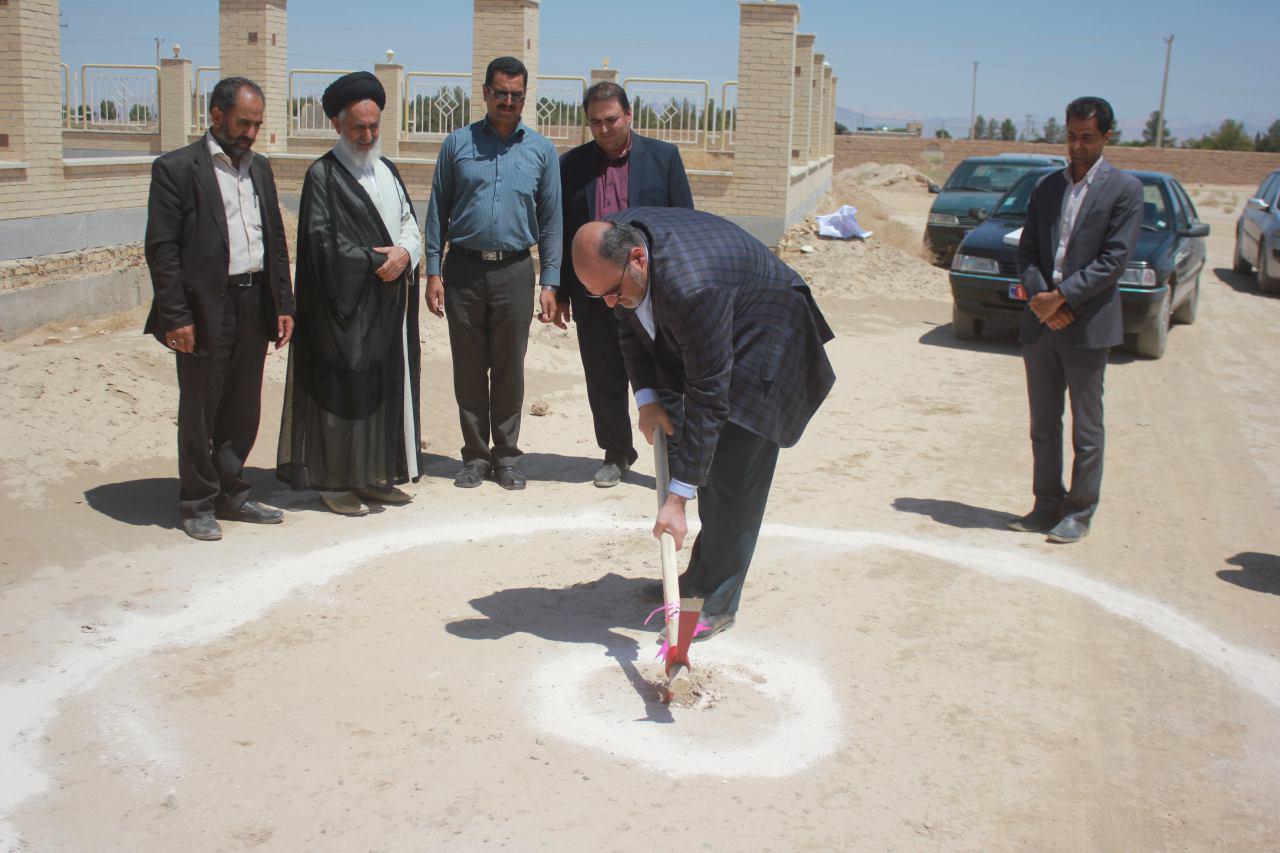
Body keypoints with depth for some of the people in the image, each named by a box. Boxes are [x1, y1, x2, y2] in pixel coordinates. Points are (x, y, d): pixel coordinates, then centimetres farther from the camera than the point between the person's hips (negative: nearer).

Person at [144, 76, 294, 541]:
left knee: (243, 412, 13)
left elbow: (277, 241, 16)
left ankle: (231, 495, 27)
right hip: (206, 310, -6)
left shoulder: (259, 168, 14)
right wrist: (176, 317, -15)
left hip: (254, 307, 6)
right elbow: (161, 248, -10)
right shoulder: (176, 168, -5)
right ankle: (198, 505, 18)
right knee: (199, 412, 5)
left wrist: (283, 305, 9)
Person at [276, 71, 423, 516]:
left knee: (388, 387, 9)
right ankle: (335, 481, 7)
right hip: (345, 303, -7)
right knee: (343, 389, -3)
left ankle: (373, 475, 19)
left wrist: (404, 253, -9)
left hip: (390, 301, 7)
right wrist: (375, 262, -16)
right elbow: (322, 241, -13)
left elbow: (410, 225, 12)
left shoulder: (387, 170, 15)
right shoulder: (323, 175, -6)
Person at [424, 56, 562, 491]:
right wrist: (433, 272, -1)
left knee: (510, 369, 5)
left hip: (515, 270, 0)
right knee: (469, 368, 6)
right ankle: (475, 455, 17)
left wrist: (550, 282, 0)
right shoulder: (457, 143, 5)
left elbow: (551, 220, 6)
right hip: (463, 269, 0)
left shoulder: (541, 149, 6)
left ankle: (506, 455, 16)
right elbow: (438, 211, 6)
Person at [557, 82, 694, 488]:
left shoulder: (663, 156, 2)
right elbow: (561, 233, 9)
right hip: (594, 297, 2)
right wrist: (560, 293, 6)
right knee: (604, 382, 10)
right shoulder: (572, 164, 6)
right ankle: (616, 454, 26)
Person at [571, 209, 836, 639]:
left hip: (762, 342, -8)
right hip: (698, 341, 8)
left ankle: (717, 602, 1)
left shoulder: (690, 288, -42)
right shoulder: (616, 239, -16)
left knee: (731, 478, -10)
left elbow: (708, 397, -37)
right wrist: (646, 397, -10)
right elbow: (631, 324, 3)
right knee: (704, 460, 11)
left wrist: (677, 498, -34)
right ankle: (702, 577, 24)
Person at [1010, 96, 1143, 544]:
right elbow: (1027, 250, 8)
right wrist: (1041, 298, -8)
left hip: (1088, 326, -5)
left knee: (1086, 430, 4)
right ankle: (1047, 505, 23)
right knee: (1043, 426, 12)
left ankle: (1079, 513, 14)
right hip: (1040, 322, 5)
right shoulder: (1047, 186, 11)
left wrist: (1061, 297, -16)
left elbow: (1114, 259, -11)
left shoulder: (1124, 188, -4)